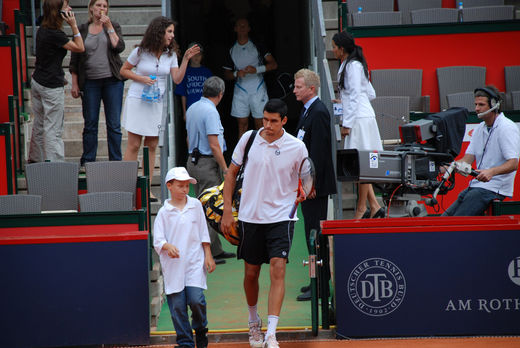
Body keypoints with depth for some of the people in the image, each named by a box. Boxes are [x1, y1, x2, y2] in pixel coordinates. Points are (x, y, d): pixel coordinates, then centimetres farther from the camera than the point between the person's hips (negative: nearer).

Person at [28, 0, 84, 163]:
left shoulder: (42, 30, 5)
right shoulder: (55, 35, -22)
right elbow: (80, 47, -13)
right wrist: (74, 25, -14)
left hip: (37, 82, 8)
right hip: (51, 88, -8)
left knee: (39, 125, 17)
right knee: (53, 129, -3)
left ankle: (35, 161, 26)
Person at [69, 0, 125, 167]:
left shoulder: (114, 27, 8)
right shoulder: (82, 30, 8)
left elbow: (119, 47, -9)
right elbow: (74, 59, 9)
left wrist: (109, 27, -9)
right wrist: (74, 84, 4)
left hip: (112, 80, 0)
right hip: (90, 82, 0)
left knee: (114, 124, 0)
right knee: (90, 124, 3)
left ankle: (116, 161, 6)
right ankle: (87, 162, 9)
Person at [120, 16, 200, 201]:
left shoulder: (170, 54, 6)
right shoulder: (141, 51, -5)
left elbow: (177, 79, 0)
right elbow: (124, 70, 4)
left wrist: (186, 59, -9)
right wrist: (141, 78, -11)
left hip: (157, 103, 4)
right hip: (137, 101, -4)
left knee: (152, 145, 3)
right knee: (134, 145, -5)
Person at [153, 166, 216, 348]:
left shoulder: (195, 205, 7)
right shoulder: (164, 212, 0)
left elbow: (203, 232, 13)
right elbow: (157, 239, -4)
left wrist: (208, 255, 9)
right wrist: (168, 246, -24)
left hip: (194, 262, 0)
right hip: (173, 265, 0)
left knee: (196, 299, -14)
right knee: (177, 305, 0)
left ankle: (200, 330, 14)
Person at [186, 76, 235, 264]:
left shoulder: (192, 108, 11)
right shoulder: (210, 111, -18)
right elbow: (214, 145, -20)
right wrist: (225, 168, -14)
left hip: (193, 161, 10)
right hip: (208, 164, -10)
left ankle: (216, 250, 21)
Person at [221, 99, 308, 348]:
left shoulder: (296, 147, -6)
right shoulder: (248, 139, -1)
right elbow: (232, 173, 9)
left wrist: (304, 192, -11)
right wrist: (227, 211, 5)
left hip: (280, 217, -2)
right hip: (250, 217, 2)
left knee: (278, 270, -15)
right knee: (251, 273, 10)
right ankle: (253, 322, 34)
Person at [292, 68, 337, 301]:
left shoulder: (318, 113, -17)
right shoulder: (308, 111, 15)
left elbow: (318, 151, -21)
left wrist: (312, 184, -22)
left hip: (316, 184, -10)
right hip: (307, 182, 10)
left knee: (315, 232, -8)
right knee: (313, 231, 15)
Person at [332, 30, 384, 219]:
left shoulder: (353, 66, -12)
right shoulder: (349, 64, 17)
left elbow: (355, 96, -16)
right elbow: (371, 94, 21)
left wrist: (346, 123, -16)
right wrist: (344, 103, 23)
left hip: (359, 119, -10)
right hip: (359, 117, 10)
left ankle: (361, 209, -1)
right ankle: (374, 206, 7)